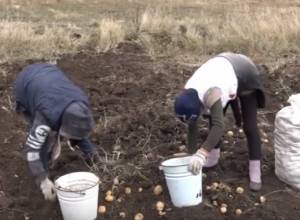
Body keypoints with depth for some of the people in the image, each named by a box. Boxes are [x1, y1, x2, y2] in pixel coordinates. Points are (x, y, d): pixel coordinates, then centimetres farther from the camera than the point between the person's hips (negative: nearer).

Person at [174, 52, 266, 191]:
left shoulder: (211, 94, -44)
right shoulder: (188, 95, -21)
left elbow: (219, 127, -55)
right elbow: (191, 128, -11)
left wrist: (201, 154, -63)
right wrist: (193, 154, -9)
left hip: (244, 75, -6)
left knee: (249, 126, -8)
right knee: (214, 118, 9)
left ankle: (255, 172, -1)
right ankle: (213, 157, 27)